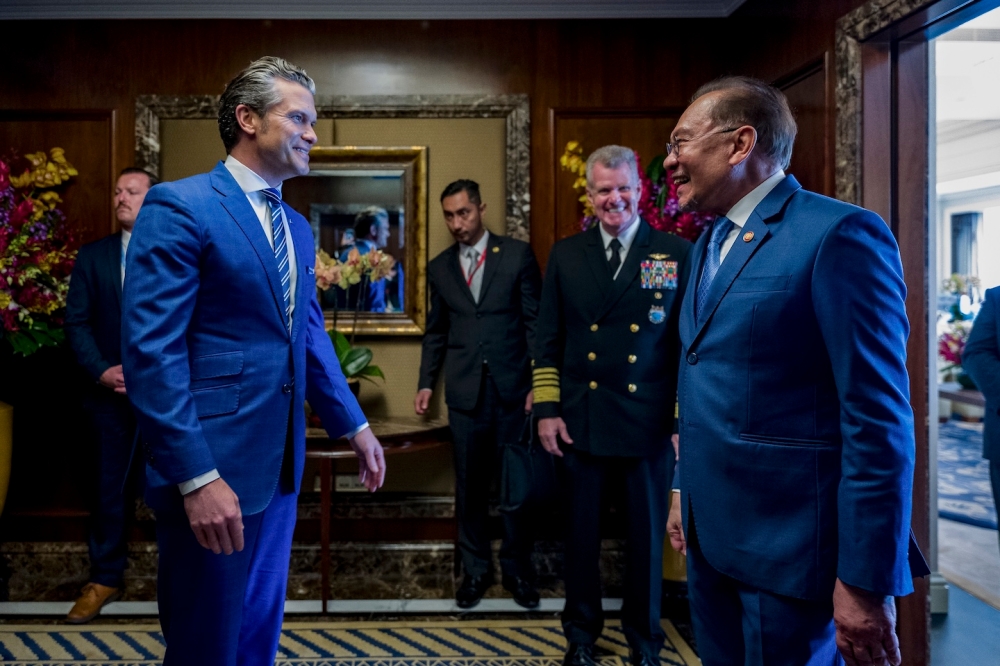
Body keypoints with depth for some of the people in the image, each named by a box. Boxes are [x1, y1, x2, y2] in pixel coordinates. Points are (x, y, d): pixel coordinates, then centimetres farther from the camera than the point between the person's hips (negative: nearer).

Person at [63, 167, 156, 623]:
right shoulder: (91, 257, 10)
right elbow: (77, 322, 5)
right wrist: (100, 371, -9)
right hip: (111, 393, 2)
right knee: (111, 488, 8)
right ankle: (104, 580, 21)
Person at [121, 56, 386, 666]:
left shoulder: (297, 227, 13)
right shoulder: (178, 206, -12)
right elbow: (151, 351, -18)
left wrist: (355, 426, 14)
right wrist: (197, 478, -22)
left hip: (280, 464, 8)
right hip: (213, 467, -7)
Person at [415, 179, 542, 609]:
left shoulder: (518, 254, 1)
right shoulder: (439, 267, 10)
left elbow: (535, 322, -1)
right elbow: (436, 332, 15)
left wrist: (538, 382, -6)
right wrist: (426, 382, 9)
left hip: (513, 388, -2)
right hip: (465, 392, 2)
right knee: (470, 485, 9)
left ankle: (517, 569, 23)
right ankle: (476, 569, 24)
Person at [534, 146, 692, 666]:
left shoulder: (677, 254, -1)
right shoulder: (565, 255, 5)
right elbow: (548, 340, 6)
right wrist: (547, 410, 1)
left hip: (650, 423, -1)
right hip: (581, 422, 1)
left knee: (646, 536, 12)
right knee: (581, 533, 13)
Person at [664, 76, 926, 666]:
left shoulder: (840, 235, -15)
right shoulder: (710, 242, 11)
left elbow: (880, 421, -18)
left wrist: (867, 583, -18)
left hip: (788, 545, -8)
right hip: (711, 533, 8)